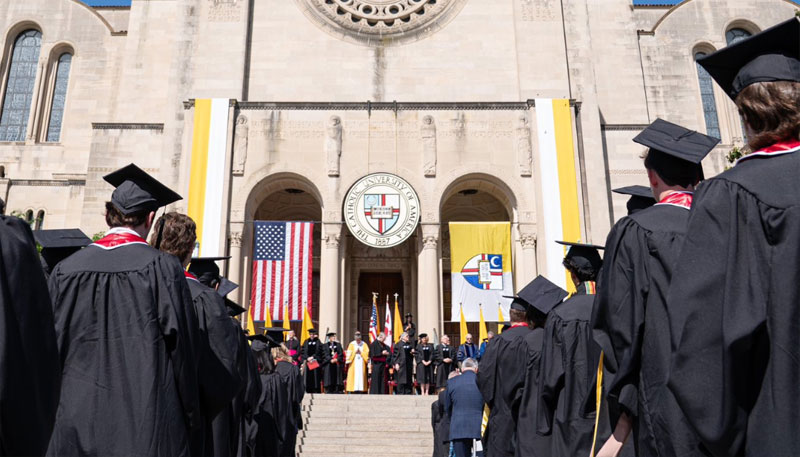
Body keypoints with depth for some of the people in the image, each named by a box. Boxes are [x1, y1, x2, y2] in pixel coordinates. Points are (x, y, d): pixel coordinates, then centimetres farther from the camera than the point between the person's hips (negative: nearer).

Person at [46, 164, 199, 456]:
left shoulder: (65, 270, 3)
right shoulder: (162, 267, -10)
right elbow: (182, 345, -9)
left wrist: (54, 416, 19)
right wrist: (189, 416, 2)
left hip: (77, 420, 4)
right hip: (146, 425, -4)